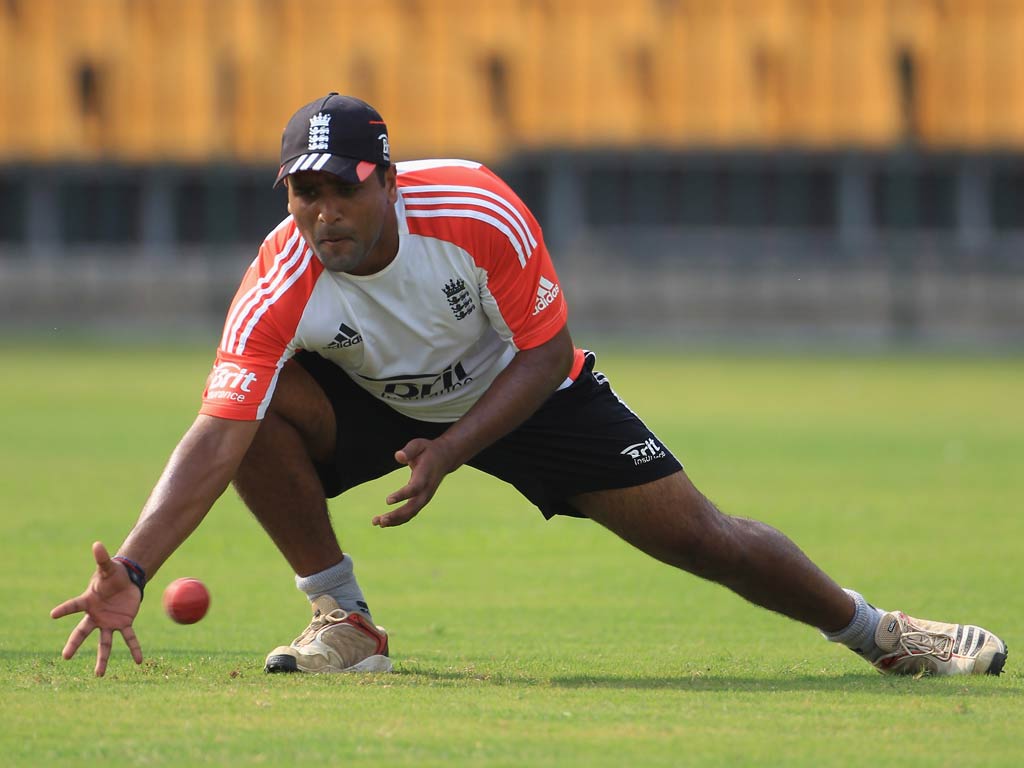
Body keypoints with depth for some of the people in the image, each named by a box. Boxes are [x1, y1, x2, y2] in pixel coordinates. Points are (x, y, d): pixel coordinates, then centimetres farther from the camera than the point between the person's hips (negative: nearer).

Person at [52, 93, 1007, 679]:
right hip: (375, 402, 1)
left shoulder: (479, 214, -33)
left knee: (700, 538, -5)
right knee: (258, 407, -29)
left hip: (524, 394, -1)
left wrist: (447, 455, -32)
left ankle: (875, 629, 22)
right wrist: (131, 571, -54)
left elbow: (548, 354, -20)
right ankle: (344, 623, -11)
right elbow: (216, 440, -40)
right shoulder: (282, 285, -33)